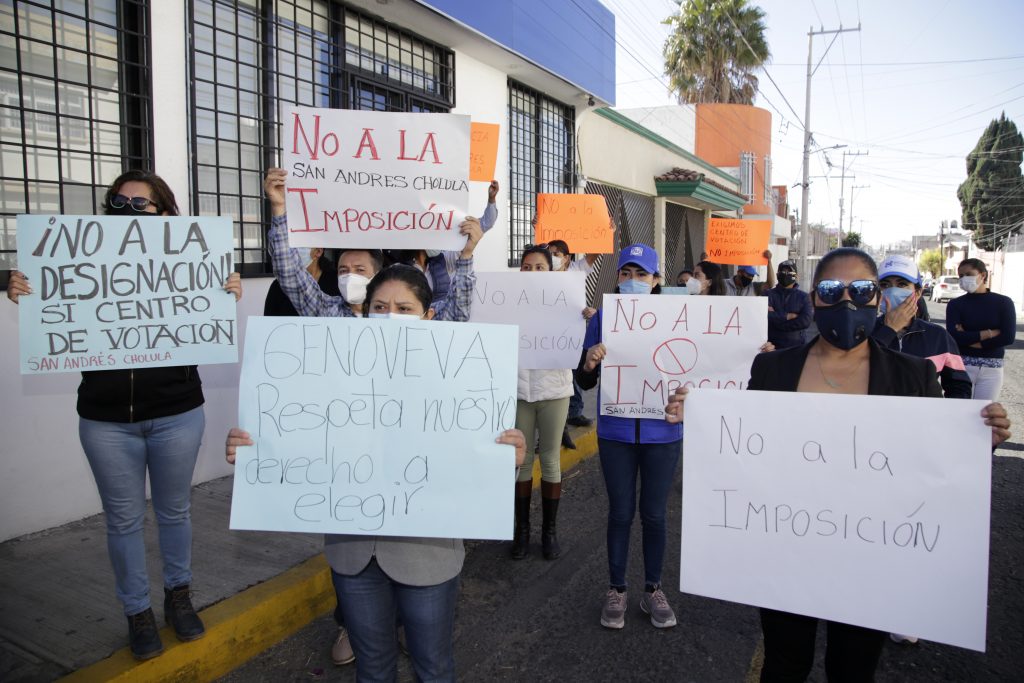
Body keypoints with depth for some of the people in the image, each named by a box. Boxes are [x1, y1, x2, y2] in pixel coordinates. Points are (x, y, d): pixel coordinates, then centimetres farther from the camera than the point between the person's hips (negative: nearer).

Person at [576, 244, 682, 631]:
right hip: (616, 432, 0)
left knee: (654, 513, 13)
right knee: (621, 512, 11)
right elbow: (585, 383, -1)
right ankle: (616, 590, 30)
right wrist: (589, 363, -23)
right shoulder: (603, 319, -3)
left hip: (661, 433, 0)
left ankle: (653, 589, 32)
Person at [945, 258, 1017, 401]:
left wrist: (968, 339, -10)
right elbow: (953, 337, -11)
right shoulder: (955, 304, 1)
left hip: (992, 369, 0)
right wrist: (990, 333, -13)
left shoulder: (1003, 302, 2)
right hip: (961, 366, 0)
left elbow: (1008, 337, -8)